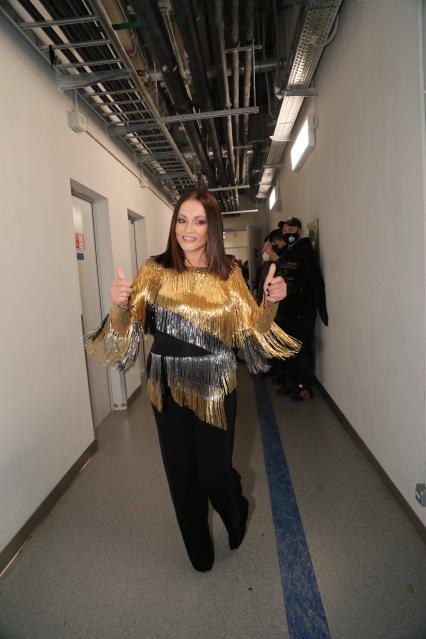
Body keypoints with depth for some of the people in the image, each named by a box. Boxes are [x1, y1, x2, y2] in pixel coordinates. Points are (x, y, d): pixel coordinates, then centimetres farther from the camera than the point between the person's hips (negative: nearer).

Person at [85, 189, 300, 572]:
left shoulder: (228, 273, -3)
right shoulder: (154, 271, -5)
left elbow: (251, 329, 1)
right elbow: (127, 330, -6)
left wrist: (270, 303, -17)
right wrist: (120, 306, -26)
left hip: (216, 389, -1)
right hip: (168, 390, 1)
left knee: (214, 472, 8)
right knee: (181, 473, 14)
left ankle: (236, 512, 48)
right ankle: (198, 551, 44)